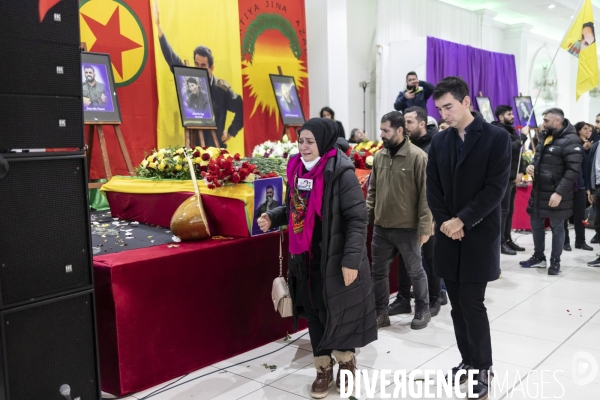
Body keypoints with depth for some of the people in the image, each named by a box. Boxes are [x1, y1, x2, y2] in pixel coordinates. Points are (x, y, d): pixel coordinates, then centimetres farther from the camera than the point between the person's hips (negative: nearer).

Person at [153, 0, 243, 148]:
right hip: (192, 147, 3)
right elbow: (172, 59, 1)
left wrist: (231, 132, -3)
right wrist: (158, 26, -3)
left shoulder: (222, 88, -7)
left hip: (215, 148, -3)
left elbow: (242, 109, -3)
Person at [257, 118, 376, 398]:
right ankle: (323, 369, 30)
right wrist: (272, 218, -1)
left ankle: (346, 362, 34)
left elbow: (357, 218, -17)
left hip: (334, 258, -6)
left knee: (338, 311, 9)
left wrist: (352, 258, -21)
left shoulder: (341, 172, -16)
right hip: (305, 258, 6)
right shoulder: (296, 169, 4)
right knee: (313, 311, 13)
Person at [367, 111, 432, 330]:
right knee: (379, 271, 12)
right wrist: (367, 215, 6)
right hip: (380, 227, 5)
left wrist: (425, 226, -14)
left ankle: (423, 311, 30)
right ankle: (380, 313, 27)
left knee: (415, 271, 12)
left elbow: (425, 195, -13)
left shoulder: (417, 157, -12)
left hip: (407, 227, -5)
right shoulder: (379, 156, 5)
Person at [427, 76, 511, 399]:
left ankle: (483, 368, 14)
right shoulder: (439, 141, 9)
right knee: (458, 304, 10)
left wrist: (462, 221, -16)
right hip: (448, 234, 5)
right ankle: (468, 360, 26)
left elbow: (495, 188, -12)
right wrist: (444, 222, -7)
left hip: (479, 235, -4)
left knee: (472, 303, -5)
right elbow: (433, 188, 7)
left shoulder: (497, 138, -6)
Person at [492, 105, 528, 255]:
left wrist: (521, 171, 4)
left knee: (510, 210, 12)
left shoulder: (511, 131, 18)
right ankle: (500, 243, -3)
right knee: (503, 210, -7)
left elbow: (519, 152, 17)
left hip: (513, 177, 9)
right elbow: (511, 147, -24)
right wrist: (523, 136, -13)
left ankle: (507, 239, 19)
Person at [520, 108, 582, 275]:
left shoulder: (570, 140, -16)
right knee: (536, 224, 16)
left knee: (557, 227, 6)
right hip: (539, 190, 8)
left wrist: (560, 192, -25)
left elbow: (573, 170, -21)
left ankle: (555, 262, 18)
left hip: (556, 193, -8)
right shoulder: (545, 136, 10)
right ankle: (539, 257, 30)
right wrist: (532, 165, 1)